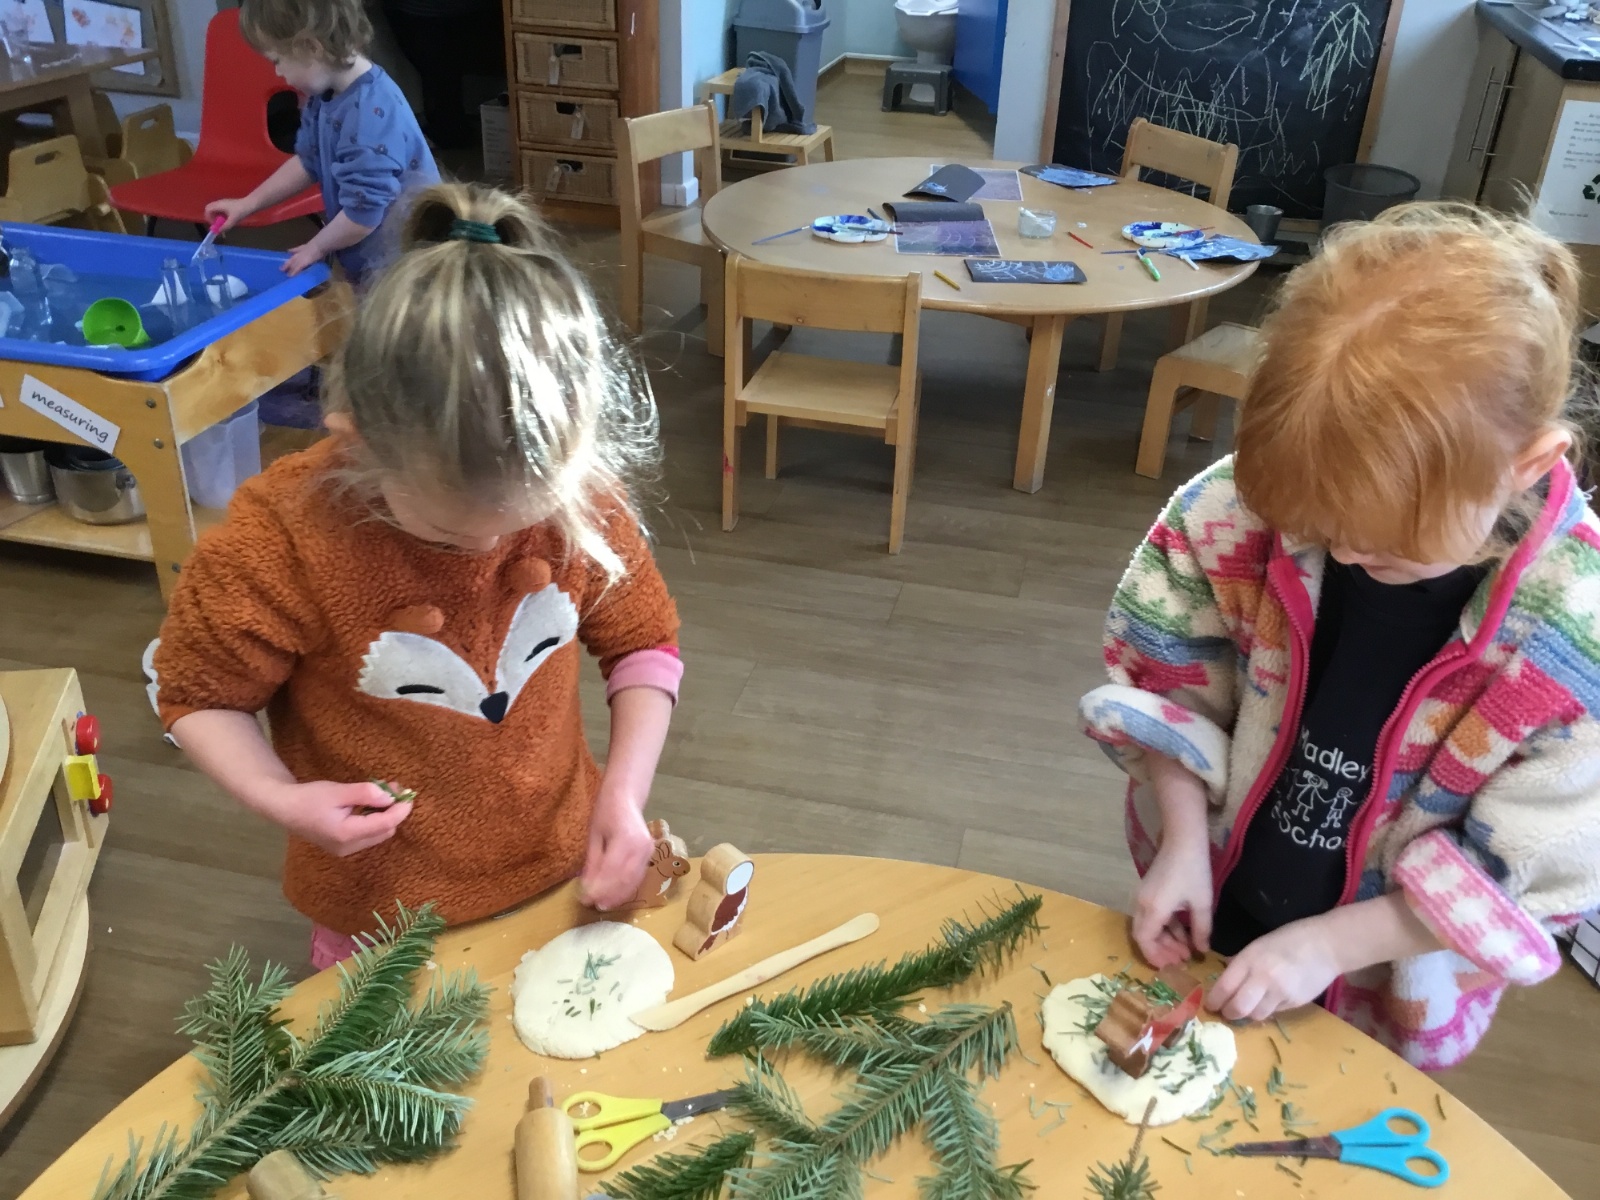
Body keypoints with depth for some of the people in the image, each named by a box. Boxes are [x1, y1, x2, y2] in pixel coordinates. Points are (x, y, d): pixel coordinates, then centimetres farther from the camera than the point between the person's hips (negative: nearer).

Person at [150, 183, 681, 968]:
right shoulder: (276, 543, -26)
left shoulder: (578, 496, -19)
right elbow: (196, 691, -10)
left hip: (563, 871, 3)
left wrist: (625, 790, -15)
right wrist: (277, 797, -26)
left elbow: (642, 640, -4)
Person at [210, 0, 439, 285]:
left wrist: (316, 247, -9)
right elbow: (308, 161, 17)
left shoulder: (370, 116, -29)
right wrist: (249, 203, 15)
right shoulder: (327, 95, 1)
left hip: (400, 267, -9)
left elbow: (363, 214, -26)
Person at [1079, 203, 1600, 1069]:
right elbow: (1170, 674, -9)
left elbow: (1525, 875, -19)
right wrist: (1183, 841, -14)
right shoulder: (1241, 506, -26)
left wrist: (1327, 943, -20)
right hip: (1209, 915, 2)